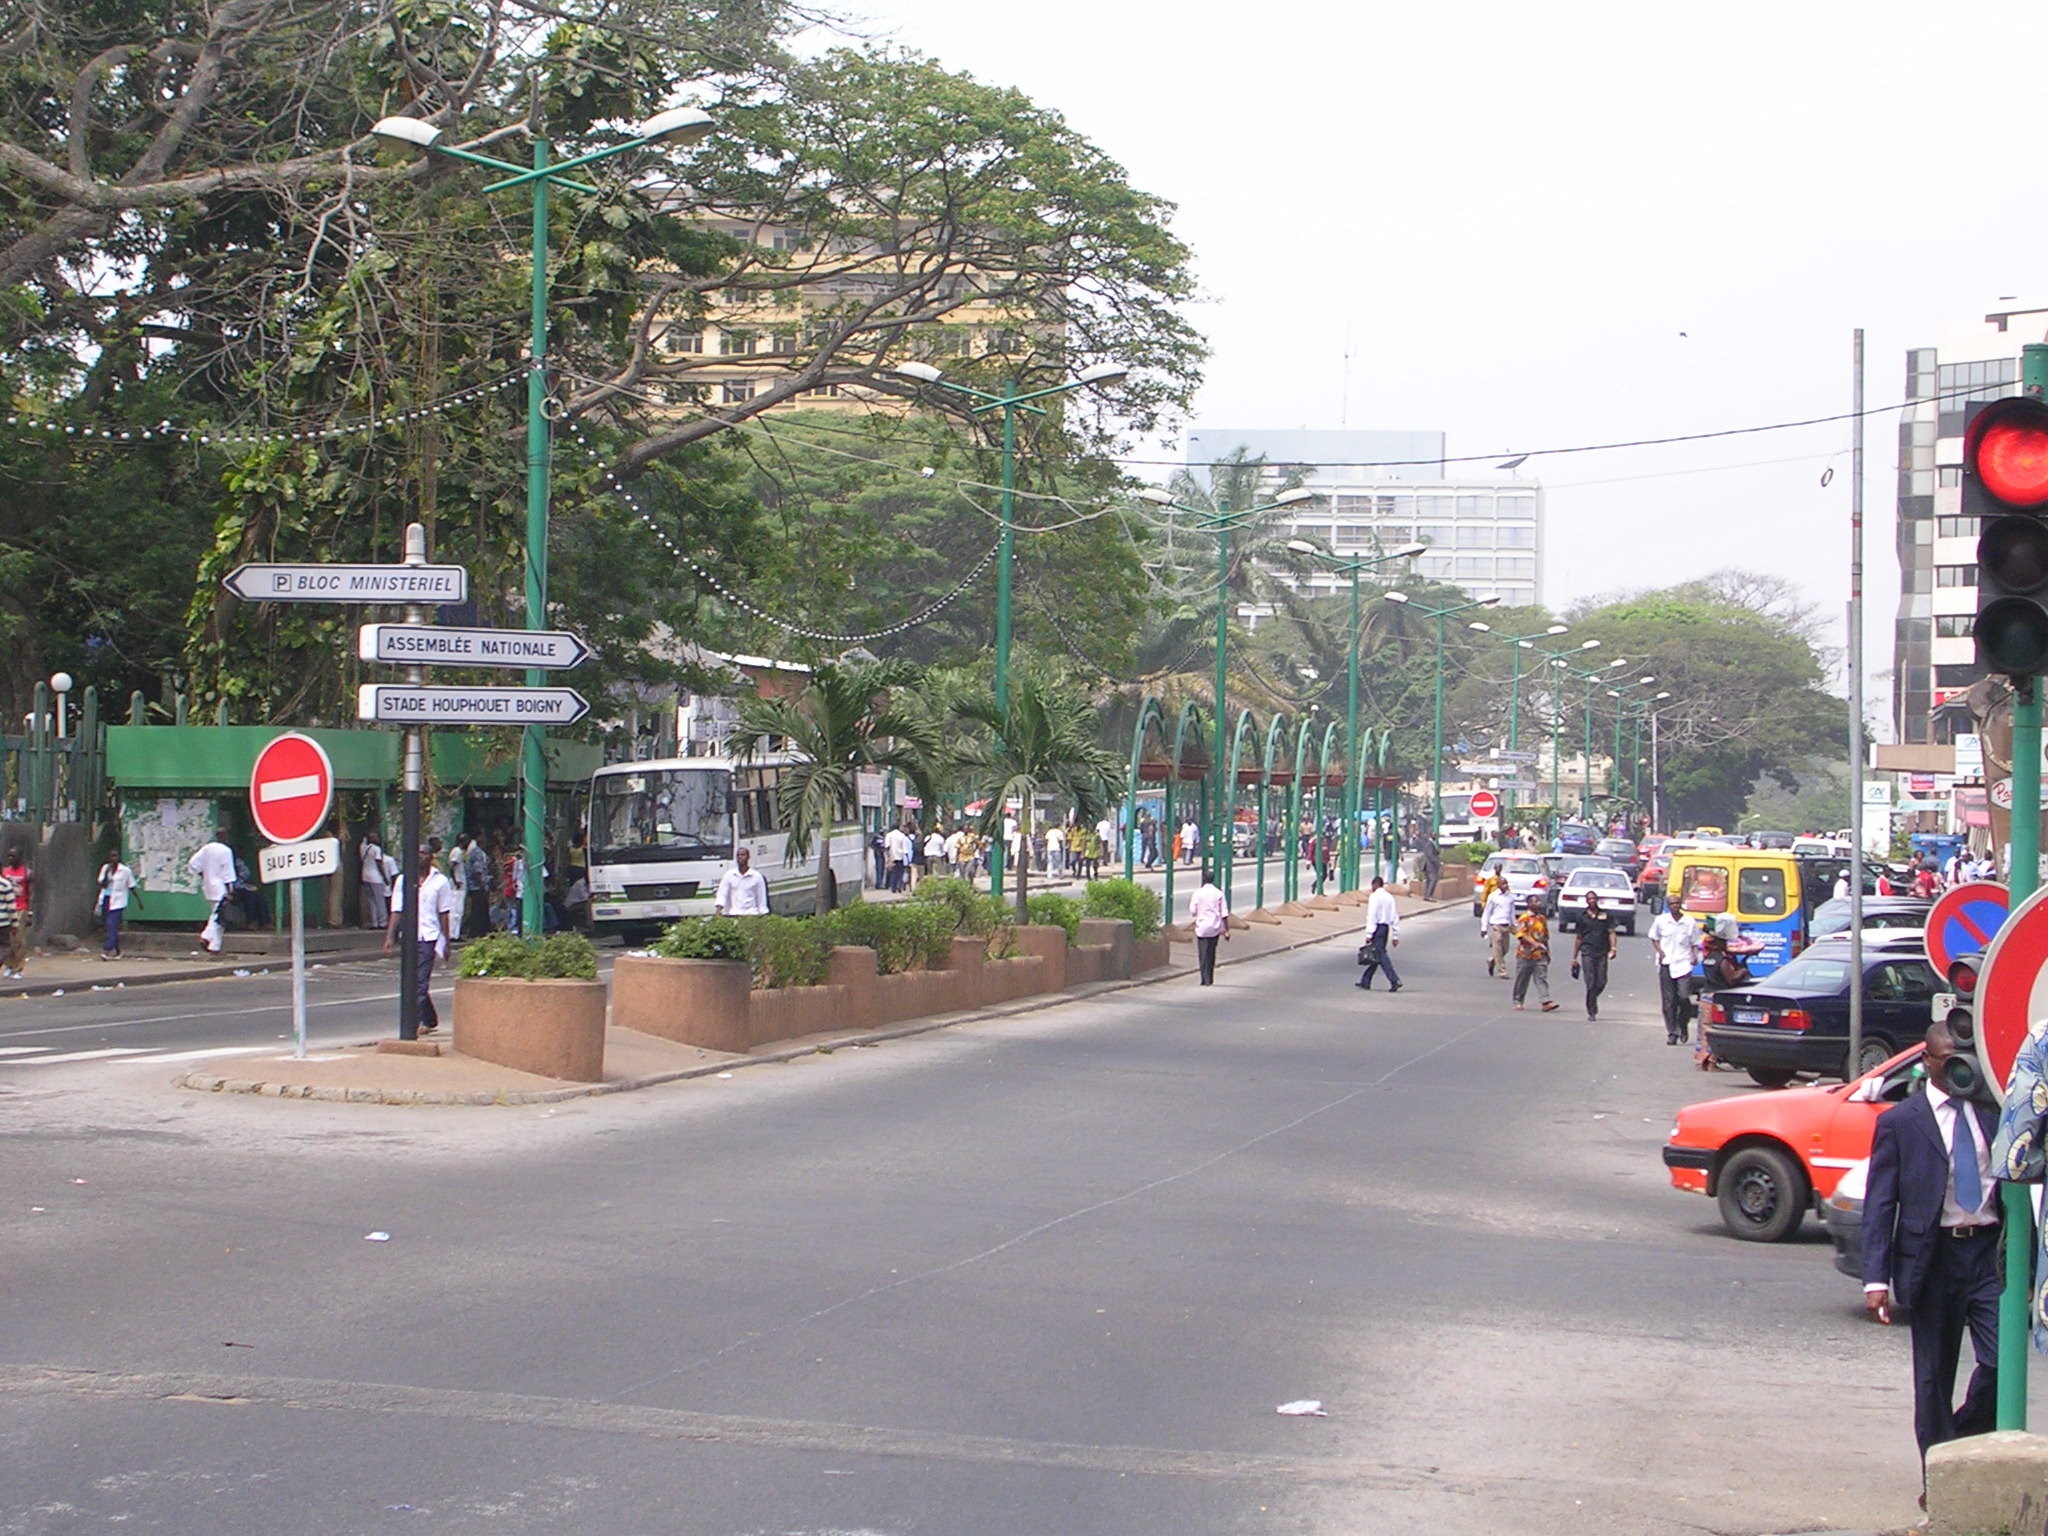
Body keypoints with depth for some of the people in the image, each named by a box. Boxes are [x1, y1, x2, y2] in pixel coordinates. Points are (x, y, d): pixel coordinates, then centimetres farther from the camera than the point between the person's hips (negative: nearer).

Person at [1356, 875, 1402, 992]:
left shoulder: (1374, 897, -9)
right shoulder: (1390, 897, 12)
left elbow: (1371, 916, -15)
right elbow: (1395, 917, 11)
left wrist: (1369, 934, -15)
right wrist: (1396, 935, 14)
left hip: (1377, 927, -8)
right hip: (1386, 927, 8)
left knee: (1381, 956, -10)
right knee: (1376, 955, 14)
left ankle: (1394, 981, -21)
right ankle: (1365, 981, 22)